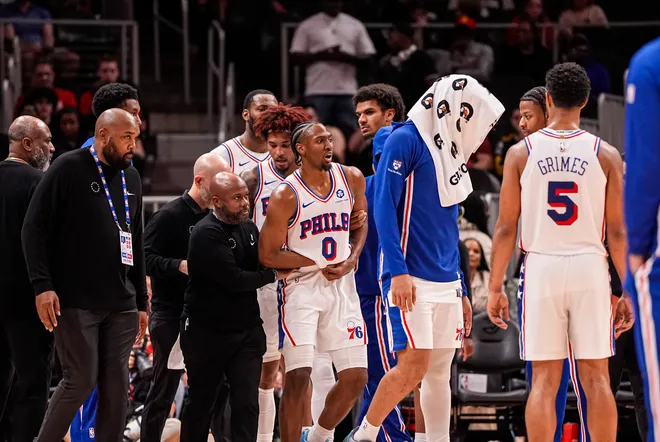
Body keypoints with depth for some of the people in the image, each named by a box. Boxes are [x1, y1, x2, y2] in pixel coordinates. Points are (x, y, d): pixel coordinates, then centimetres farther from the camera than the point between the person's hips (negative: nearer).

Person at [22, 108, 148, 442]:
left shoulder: (131, 178, 15)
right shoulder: (69, 169, -5)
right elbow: (34, 228, -7)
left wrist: (142, 301, 18)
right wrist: (42, 285, -15)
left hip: (121, 304, 6)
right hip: (76, 302, -6)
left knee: (117, 383, 1)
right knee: (80, 381, -8)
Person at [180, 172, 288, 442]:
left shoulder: (249, 228, 8)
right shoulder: (207, 234, -16)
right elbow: (234, 278, -21)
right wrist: (273, 275, -8)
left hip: (247, 329, 5)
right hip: (207, 331, -5)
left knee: (247, 402, -4)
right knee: (201, 400, 9)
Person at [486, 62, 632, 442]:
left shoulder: (521, 152, 1)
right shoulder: (606, 154, 1)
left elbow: (505, 228, 1)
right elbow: (618, 231, -1)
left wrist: (495, 287, 8)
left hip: (541, 268, 0)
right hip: (590, 268, 0)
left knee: (545, 379, 3)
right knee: (596, 377, 4)